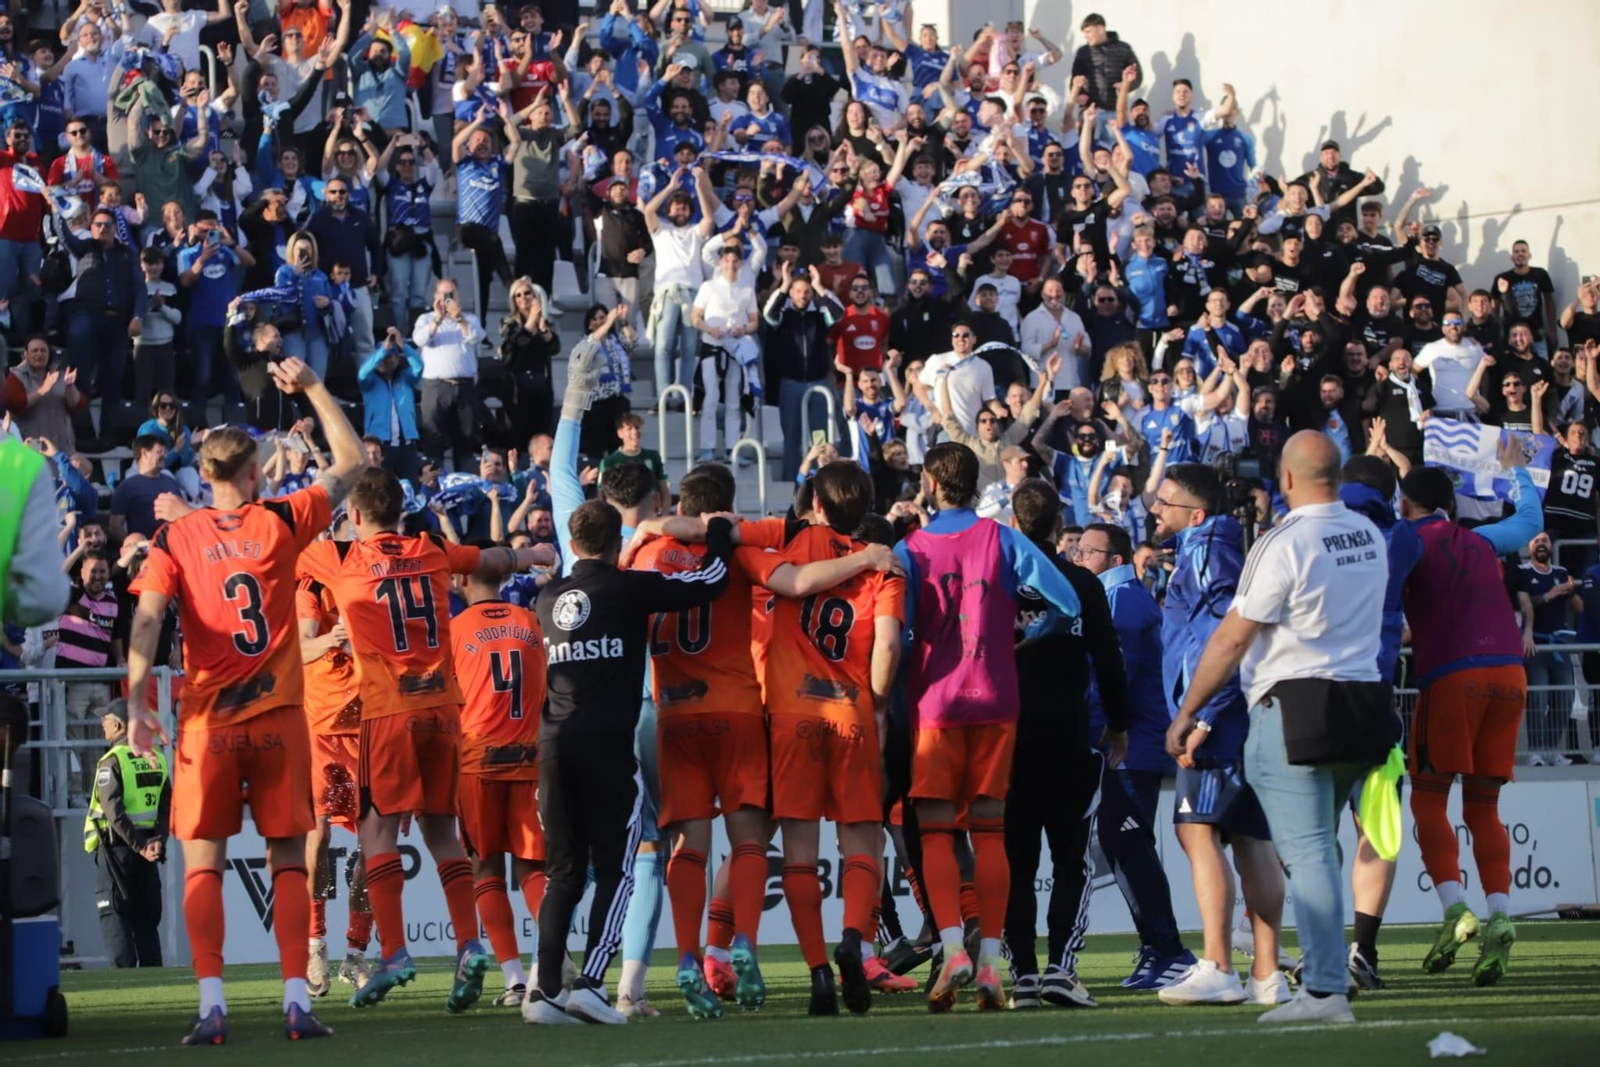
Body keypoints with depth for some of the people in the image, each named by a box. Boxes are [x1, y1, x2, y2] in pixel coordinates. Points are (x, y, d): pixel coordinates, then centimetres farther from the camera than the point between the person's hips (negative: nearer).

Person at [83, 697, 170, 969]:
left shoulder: (112, 761, -11)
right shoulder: (156, 760, 9)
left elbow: (114, 811, -20)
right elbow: (167, 806, 4)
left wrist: (139, 845, -18)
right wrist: (158, 840, -4)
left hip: (116, 846, -6)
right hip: (146, 843, 6)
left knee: (114, 915, -3)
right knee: (147, 918, 11)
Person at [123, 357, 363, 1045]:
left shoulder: (175, 535, 0)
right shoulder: (282, 522, 1)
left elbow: (147, 619, -10)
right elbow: (349, 461, 12)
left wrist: (138, 703, -9)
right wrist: (310, 388, 17)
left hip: (207, 719, 0)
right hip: (278, 714, 0)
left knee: (204, 860, 4)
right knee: (288, 860, 5)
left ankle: (211, 1004, -6)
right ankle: (297, 1000, -3)